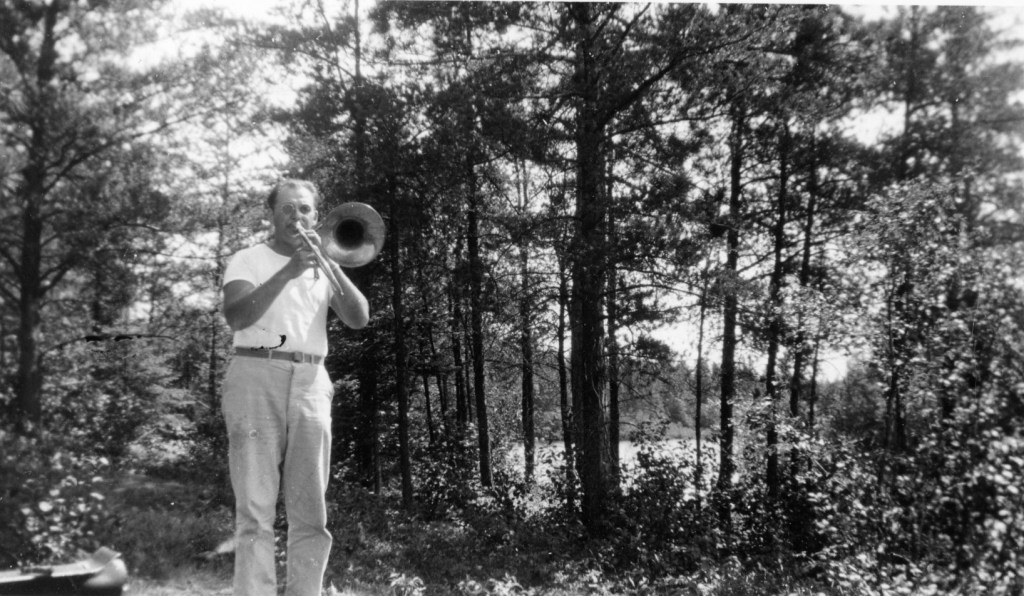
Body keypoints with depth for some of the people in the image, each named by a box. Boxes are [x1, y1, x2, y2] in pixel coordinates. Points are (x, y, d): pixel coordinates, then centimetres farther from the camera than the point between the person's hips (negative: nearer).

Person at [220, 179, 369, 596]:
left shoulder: (324, 266, 19)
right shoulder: (248, 260, 10)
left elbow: (359, 319, 4)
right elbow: (235, 316, -10)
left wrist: (331, 263, -6)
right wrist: (289, 271, -16)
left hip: (311, 382, 3)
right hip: (257, 377, -3)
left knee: (311, 514, 1)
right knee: (256, 511, -8)